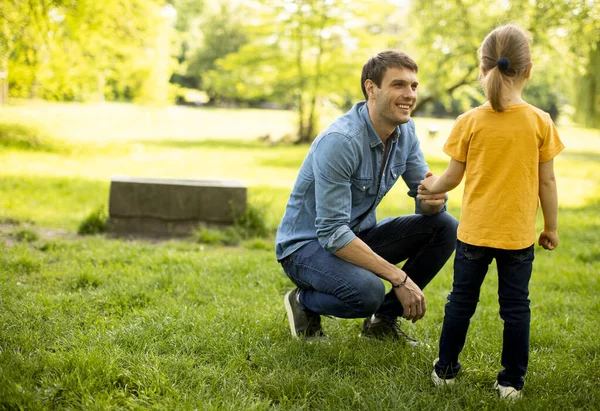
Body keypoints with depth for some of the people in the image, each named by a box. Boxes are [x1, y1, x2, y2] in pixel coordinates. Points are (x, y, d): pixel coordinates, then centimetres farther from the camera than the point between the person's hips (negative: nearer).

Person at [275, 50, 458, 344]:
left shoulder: (405, 131, -4)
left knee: (446, 227, -8)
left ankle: (383, 319, 4)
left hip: (357, 235, 8)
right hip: (307, 244, -8)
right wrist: (399, 277, -31)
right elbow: (332, 233, -31)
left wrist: (433, 200, -26)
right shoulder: (340, 141, -28)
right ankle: (304, 303, -1)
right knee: (368, 291, -36)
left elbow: (424, 203, 0)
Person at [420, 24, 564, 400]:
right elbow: (547, 181, -3)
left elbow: (453, 177, -1)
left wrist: (432, 186, 20)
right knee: (516, 306, 9)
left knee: (462, 300, 14)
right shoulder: (540, 122, -7)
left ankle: (446, 369, 25)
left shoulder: (470, 122, -8)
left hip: (475, 231, 1)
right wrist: (551, 227, 9)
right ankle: (512, 381, 14)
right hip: (519, 235, 0)